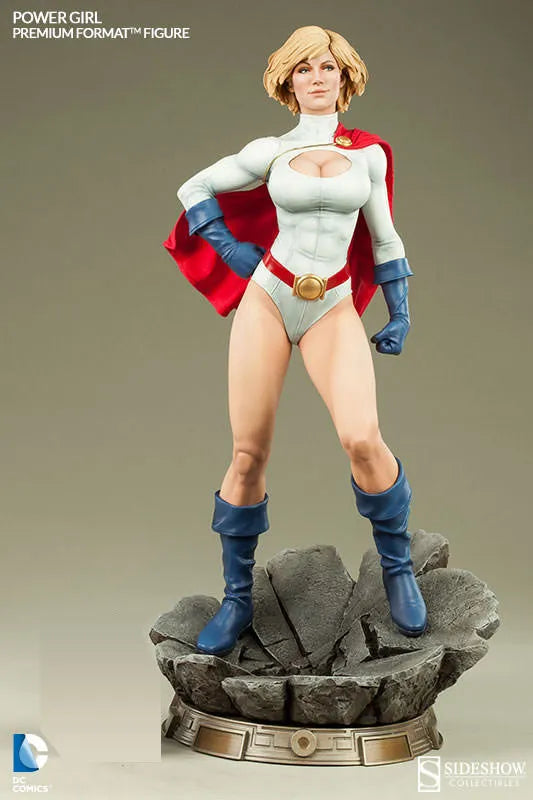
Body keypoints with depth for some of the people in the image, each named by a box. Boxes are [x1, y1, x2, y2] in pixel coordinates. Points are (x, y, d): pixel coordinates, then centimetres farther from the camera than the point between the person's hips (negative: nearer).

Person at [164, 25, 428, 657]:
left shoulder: (370, 153, 9)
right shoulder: (269, 152, 6)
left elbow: (383, 238, 16)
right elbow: (194, 189, 16)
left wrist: (399, 316, 14)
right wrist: (231, 249, 6)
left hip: (333, 308, 0)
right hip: (266, 298, 1)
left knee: (362, 438, -22)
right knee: (248, 454, -3)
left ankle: (396, 566, 3)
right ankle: (238, 598, 13)